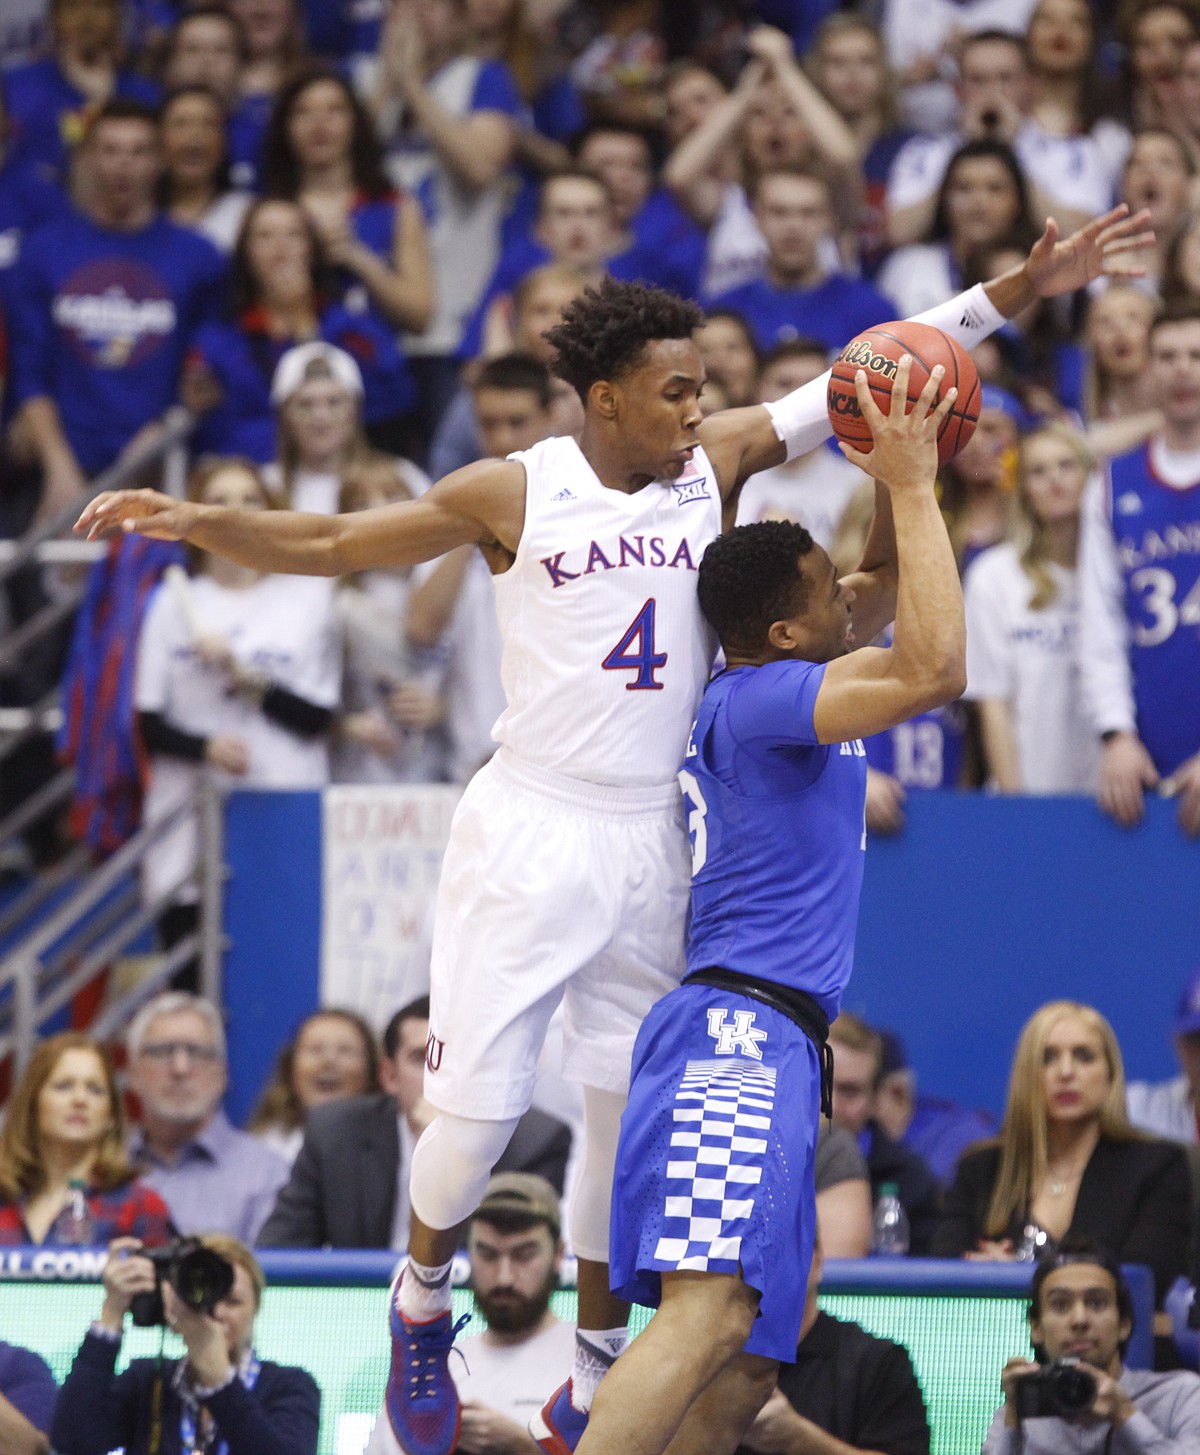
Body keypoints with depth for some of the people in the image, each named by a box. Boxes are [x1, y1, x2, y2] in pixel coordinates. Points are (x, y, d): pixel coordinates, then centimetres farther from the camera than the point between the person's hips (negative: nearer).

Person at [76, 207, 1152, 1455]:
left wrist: (1018, 290, -1)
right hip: (527, 831, -4)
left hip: (650, 841, 4)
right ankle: (422, 1306, 20)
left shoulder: (716, 460, 3)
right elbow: (328, 544, 0)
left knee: (630, 1116, 6)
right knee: (477, 1110, -8)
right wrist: (187, 521, -13)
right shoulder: (512, 494, -6)